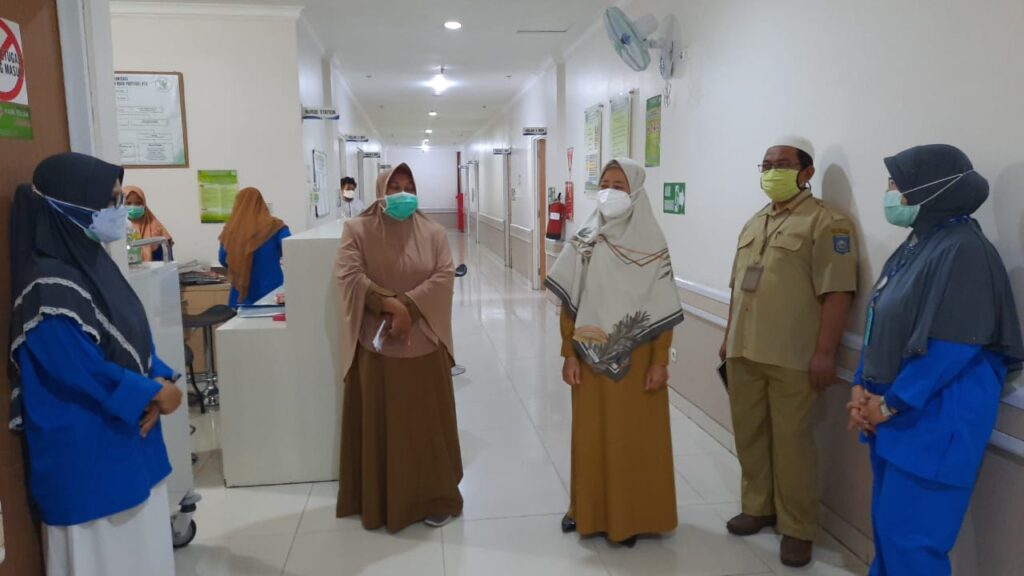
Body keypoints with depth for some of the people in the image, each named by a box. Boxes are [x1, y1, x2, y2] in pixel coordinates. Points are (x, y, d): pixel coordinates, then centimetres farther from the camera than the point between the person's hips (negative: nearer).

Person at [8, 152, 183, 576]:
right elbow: (82, 371, -23)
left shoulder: (91, 262, 5)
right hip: (87, 449, -8)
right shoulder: (50, 288, -22)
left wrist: (158, 381, -7)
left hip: (127, 432, 8)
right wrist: (154, 394, -12)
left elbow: (134, 338, 9)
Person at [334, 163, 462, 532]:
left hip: (423, 345, 1)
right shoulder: (357, 230, 1)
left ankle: (435, 498, 23)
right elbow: (348, 276, -11)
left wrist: (407, 307, -20)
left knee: (426, 422, 9)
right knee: (378, 424, 9)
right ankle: (378, 501, 23)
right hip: (375, 346, -1)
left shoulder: (433, 233, 4)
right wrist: (389, 304, -22)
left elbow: (445, 276, -7)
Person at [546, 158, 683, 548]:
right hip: (592, 357, 3)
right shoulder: (584, 241, 0)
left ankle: (633, 515, 26)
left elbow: (663, 309, -6)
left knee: (636, 436, 9)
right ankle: (589, 509, 30)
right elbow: (570, 303, 1)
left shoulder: (652, 243, -7)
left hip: (637, 358, -2)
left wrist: (660, 362, -9)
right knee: (591, 434, 12)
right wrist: (569, 354, -3)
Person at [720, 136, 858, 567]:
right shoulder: (754, 223, 17)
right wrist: (728, 338, 20)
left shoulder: (825, 222, -7)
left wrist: (825, 353, -18)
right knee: (749, 434, 14)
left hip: (791, 357, -7)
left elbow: (836, 292, -13)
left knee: (791, 442, 2)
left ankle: (798, 529, 17)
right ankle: (758, 507, 31)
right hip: (744, 352, 7)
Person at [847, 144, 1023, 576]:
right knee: (886, 522, 18)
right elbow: (880, 325, 14)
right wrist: (862, 387, 5)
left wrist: (891, 403, -15)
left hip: (935, 417, -8)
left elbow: (953, 346, -21)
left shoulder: (964, 251, -17)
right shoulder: (914, 246, 10)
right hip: (890, 409, 9)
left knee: (910, 535, 0)